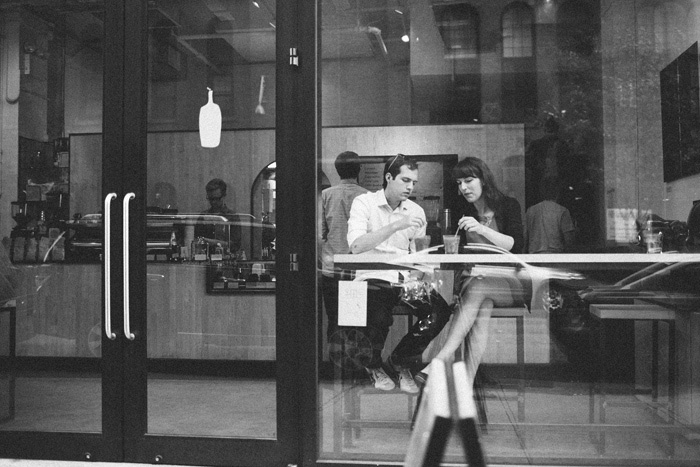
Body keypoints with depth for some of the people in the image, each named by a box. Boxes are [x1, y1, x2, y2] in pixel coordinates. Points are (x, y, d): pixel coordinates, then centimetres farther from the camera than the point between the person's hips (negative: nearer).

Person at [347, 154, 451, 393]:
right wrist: (396, 225, -23)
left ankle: (401, 361, 8)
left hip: (406, 278, 5)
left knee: (440, 310, -19)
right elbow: (356, 246, -18)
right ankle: (373, 365, 5)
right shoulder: (364, 203, -2)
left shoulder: (416, 211, 13)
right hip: (373, 277, -5)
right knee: (379, 317, -33)